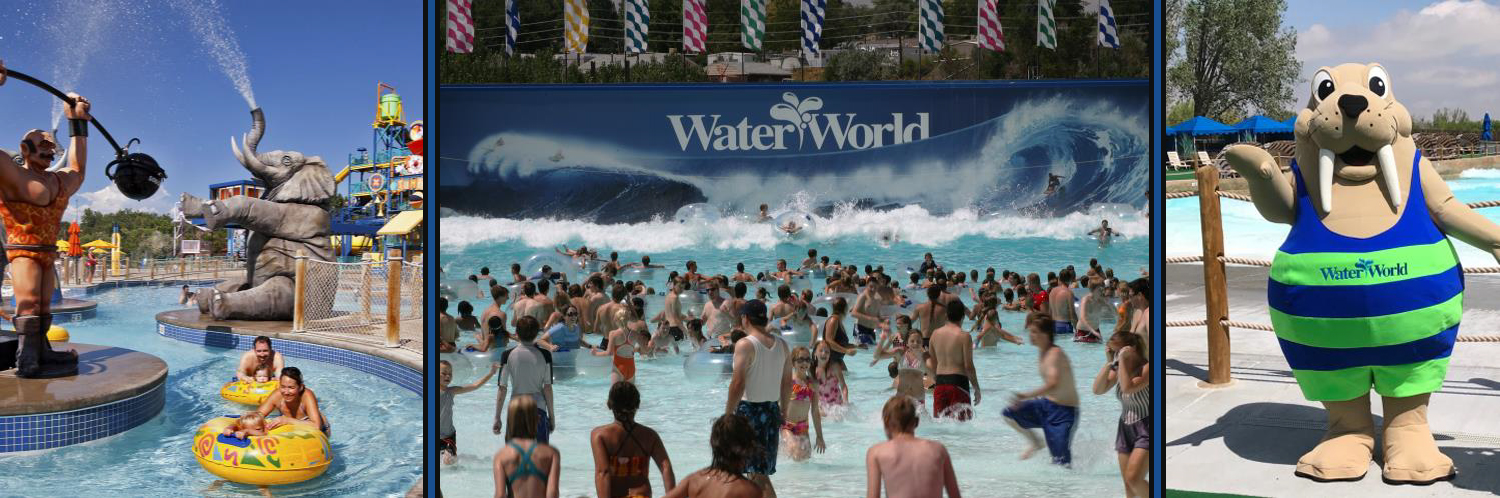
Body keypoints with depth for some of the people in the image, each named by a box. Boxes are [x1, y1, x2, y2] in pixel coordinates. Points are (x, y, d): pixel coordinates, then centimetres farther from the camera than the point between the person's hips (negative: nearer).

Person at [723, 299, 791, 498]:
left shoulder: (745, 344, -14)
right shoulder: (781, 344, 6)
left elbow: (738, 384, -18)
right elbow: (787, 382, 11)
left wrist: (727, 414, -10)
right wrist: (783, 410, 22)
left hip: (749, 409, -6)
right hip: (772, 408, 7)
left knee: (759, 474, 0)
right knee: (760, 470, 17)